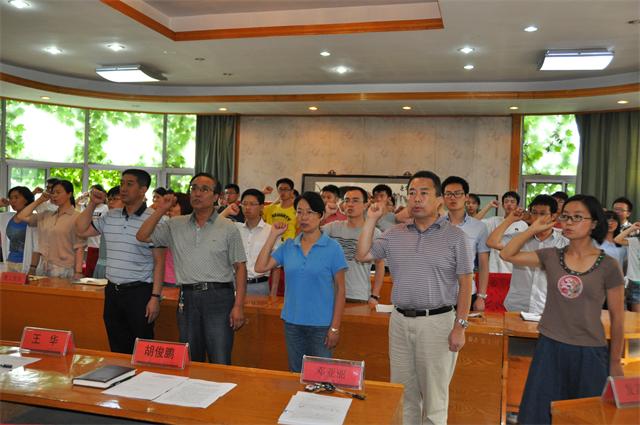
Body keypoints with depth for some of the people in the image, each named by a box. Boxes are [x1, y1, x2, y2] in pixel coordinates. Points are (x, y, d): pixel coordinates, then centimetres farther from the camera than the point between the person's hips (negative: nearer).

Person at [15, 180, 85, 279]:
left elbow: (79, 248, -10)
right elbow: (21, 217, 10)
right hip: (43, 269, 5)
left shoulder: (77, 217, -7)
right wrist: (39, 200, 9)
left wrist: (78, 273, -16)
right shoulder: (46, 215, 11)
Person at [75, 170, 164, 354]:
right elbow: (81, 229, 18)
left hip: (140, 292, -6)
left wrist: (155, 297, -14)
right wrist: (92, 204, 6)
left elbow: (159, 262, -10)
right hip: (113, 291, 6)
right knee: (117, 349, 15)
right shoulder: (110, 216, 9)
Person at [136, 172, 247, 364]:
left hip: (218, 297, -3)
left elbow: (240, 267, -2)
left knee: (220, 363, -1)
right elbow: (142, 237, 5)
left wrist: (238, 306, -9)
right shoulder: (175, 225, 10)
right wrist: (161, 210, -2)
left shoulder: (228, 228, 0)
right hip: (187, 298, 4)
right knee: (189, 362, 15)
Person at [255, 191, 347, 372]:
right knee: (295, 376, 16)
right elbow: (260, 267, -2)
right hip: (292, 323, 4)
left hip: (321, 324, -4)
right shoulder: (288, 246, 4)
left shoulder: (332, 248, -6)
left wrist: (335, 327, -10)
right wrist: (273, 236, -3)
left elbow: (340, 289, -5)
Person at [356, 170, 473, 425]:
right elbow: (362, 256, 7)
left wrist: (460, 325, -10)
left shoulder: (454, 236, -4)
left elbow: (465, 284, -4)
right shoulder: (394, 235, 7)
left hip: (437, 322, -4)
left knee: (434, 397, 8)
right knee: (403, 394, 15)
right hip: (400, 320, 4)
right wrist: (371, 221, 1)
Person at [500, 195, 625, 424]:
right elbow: (507, 254, 1)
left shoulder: (608, 266, -6)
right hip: (550, 347, 2)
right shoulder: (551, 256, 0)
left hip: (589, 352, -2)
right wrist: (534, 229, -3)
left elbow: (617, 318, 0)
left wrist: (615, 362, 4)